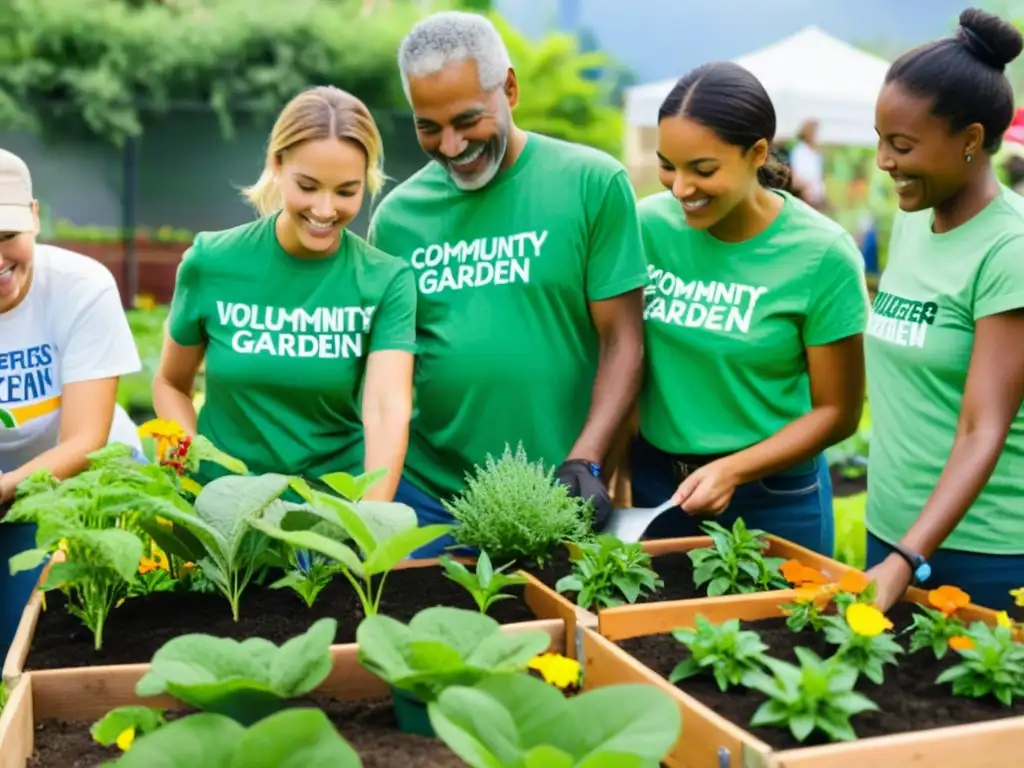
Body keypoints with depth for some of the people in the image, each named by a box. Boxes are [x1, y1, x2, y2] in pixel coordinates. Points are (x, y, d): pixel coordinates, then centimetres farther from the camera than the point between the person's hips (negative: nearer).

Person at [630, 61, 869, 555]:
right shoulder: (648, 224, -8)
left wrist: (731, 470, -20)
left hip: (775, 497, -3)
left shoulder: (822, 254, -15)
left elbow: (836, 411, -9)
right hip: (654, 483, 3)